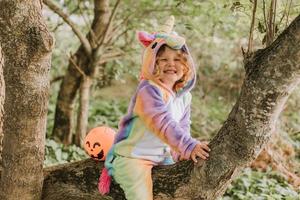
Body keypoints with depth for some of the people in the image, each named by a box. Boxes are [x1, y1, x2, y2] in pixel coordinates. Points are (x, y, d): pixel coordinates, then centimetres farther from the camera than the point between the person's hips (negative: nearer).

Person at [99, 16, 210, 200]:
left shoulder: (184, 96, 6)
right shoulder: (149, 90, -19)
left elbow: (183, 127, 7)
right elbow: (163, 123, -31)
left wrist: (181, 154, -12)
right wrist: (188, 146, -39)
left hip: (162, 157, 8)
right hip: (133, 158, -8)